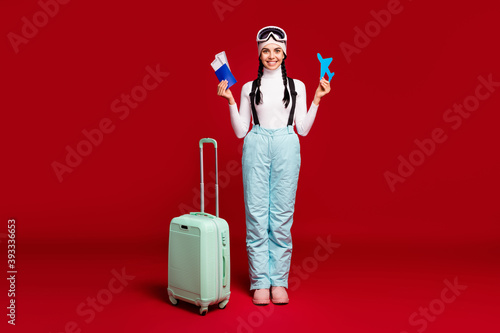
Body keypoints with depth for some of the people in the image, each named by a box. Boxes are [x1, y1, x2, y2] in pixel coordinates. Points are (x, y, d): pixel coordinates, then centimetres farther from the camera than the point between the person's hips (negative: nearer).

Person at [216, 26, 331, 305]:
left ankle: (279, 281, 12)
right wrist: (230, 101, -1)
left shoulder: (297, 86, 11)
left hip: (286, 148, 0)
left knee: (282, 216, 0)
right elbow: (240, 131, 8)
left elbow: (303, 129, 7)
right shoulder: (249, 88, 11)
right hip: (256, 147, 0)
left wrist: (317, 100, 1)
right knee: (256, 214, -1)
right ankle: (260, 282, 10)